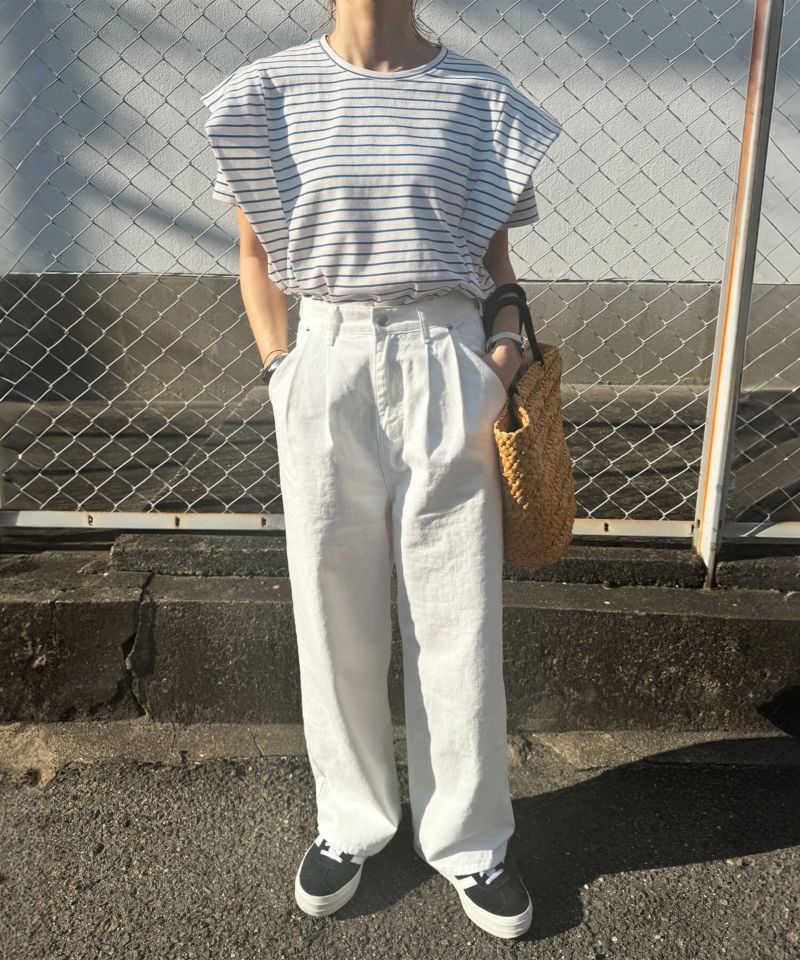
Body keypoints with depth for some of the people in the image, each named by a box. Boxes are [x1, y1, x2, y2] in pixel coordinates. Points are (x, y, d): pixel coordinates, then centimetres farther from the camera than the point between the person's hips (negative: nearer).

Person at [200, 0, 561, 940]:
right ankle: (351, 821, 33)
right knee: (334, 619, 9)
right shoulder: (271, 91, 6)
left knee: (459, 624, 6)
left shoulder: (479, 94, 6)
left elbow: (496, 259, 9)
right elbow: (257, 249, 11)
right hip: (325, 368, 1)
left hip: (444, 369, 0)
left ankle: (468, 840, 28)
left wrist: (502, 375, -4)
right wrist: (281, 371, 1)